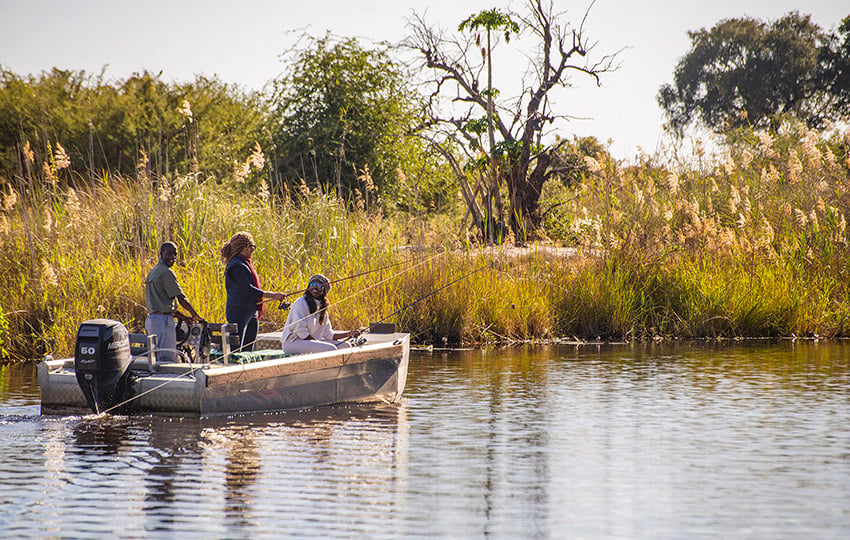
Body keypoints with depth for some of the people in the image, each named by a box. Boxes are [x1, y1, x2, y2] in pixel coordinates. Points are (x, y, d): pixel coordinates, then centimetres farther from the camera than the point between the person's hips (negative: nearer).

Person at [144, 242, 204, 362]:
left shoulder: (153, 271, 18)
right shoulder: (166, 272, -12)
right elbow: (181, 298, -10)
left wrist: (183, 317, 20)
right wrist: (195, 315, 3)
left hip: (151, 319, 10)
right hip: (163, 319, -10)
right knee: (168, 359, -11)